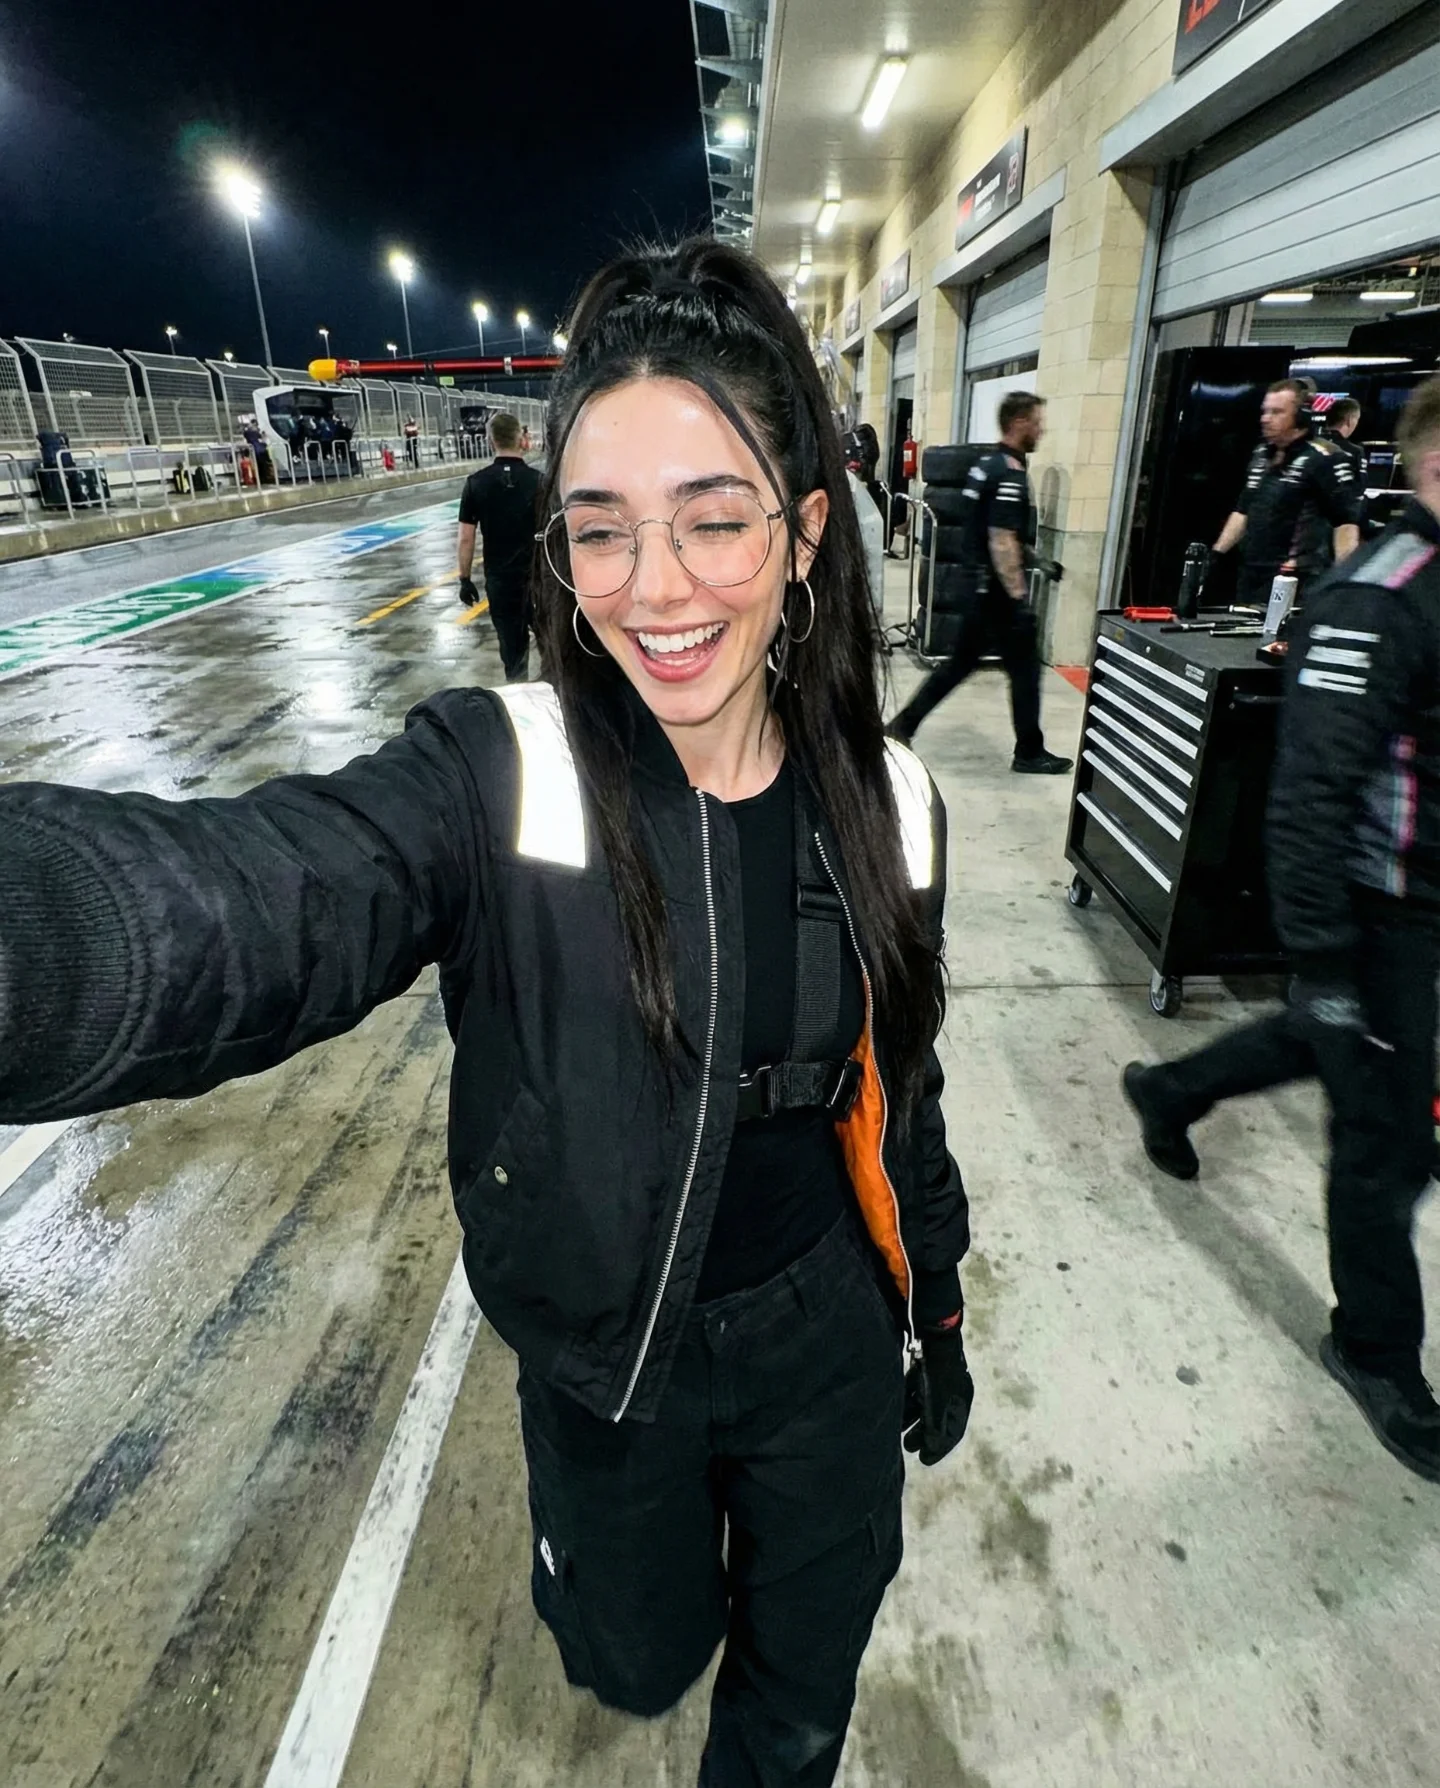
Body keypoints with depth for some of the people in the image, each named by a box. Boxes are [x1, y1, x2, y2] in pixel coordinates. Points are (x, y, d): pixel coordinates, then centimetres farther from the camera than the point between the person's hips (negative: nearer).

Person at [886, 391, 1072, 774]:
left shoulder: (987, 465, 12)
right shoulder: (1010, 475, -19)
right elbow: (1002, 544, -25)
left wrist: (1038, 560, 22)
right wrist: (1020, 598, -25)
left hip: (978, 586, 9)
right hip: (997, 591, -9)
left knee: (960, 661, 16)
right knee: (1024, 670, 2)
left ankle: (903, 724, 16)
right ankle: (1029, 752, 13)